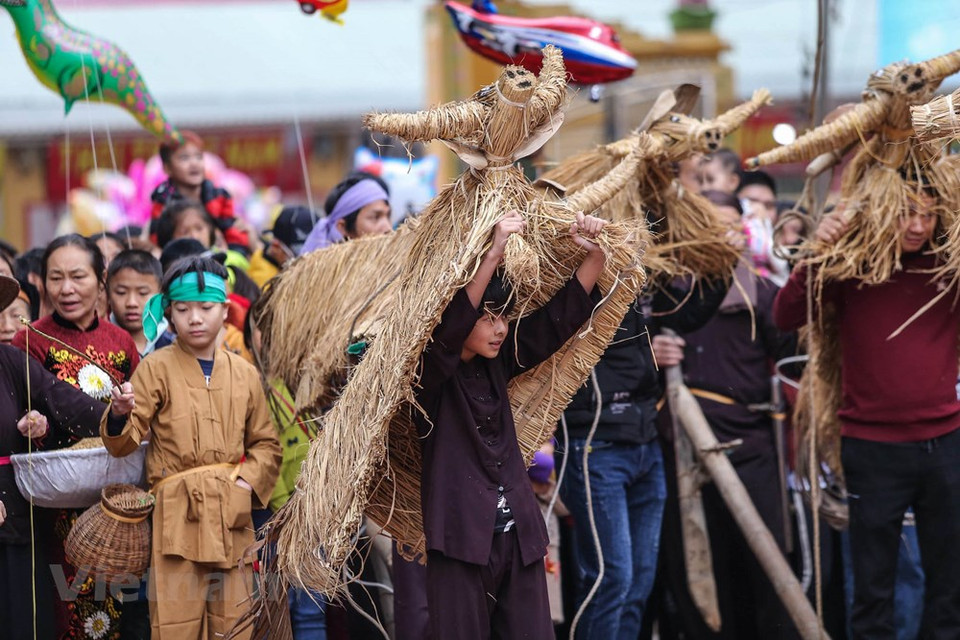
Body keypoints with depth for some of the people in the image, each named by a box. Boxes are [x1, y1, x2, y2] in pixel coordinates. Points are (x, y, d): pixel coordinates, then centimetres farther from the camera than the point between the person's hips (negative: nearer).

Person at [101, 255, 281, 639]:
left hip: (232, 518, 3)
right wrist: (120, 417, -25)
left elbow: (266, 444, 17)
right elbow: (124, 442, -3)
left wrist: (250, 481, -1)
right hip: (176, 517, -3)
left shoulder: (244, 374, 12)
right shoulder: (157, 369, 3)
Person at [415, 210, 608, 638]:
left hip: (518, 535, 6)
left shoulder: (499, 362, 10)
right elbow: (451, 324, -27)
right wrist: (494, 253, -34)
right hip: (461, 537, -6)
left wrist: (594, 253, -4)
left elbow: (563, 314, 9)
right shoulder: (432, 373, -7)